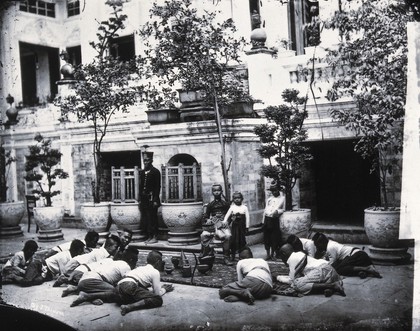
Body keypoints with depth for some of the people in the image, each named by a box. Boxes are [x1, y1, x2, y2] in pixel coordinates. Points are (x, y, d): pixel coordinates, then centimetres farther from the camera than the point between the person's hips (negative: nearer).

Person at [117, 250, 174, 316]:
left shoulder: (140, 268, 31)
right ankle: (129, 307, -27)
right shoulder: (155, 272, 10)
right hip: (131, 287, -8)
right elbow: (157, 293, 9)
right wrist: (164, 289, 31)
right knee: (158, 300, -11)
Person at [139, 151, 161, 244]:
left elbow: (157, 187, -8)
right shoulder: (142, 172, 14)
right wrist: (140, 199, 10)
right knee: (145, 219, 5)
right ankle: (148, 236, 12)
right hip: (144, 199, 6)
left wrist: (155, 200, -13)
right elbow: (141, 186, 16)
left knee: (152, 218, -4)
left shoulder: (155, 172, -4)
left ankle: (154, 237, 2)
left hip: (151, 199, -6)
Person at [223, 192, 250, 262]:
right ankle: (232, 255, 8)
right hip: (234, 225, 0)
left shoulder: (244, 207, 2)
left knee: (242, 240, 2)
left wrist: (247, 227, 0)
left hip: (242, 226, 0)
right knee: (233, 240, -2)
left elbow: (247, 217, 2)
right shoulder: (232, 207, 4)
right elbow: (227, 216, 3)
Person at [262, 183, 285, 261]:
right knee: (266, 238, 4)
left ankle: (272, 254, 14)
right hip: (267, 219, 3)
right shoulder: (269, 199, 16)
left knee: (274, 238, 0)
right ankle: (268, 254, 14)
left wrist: (277, 211, -15)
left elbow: (283, 209, 5)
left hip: (275, 220, -3)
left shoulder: (282, 198, 5)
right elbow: (265, 210, 16)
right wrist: (263, 222, 12)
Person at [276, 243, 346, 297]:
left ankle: (331, 286, -24)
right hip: (329, 267, 10)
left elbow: (291, 280, 1)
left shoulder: (291, 259, 3)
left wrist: (279, 278, 18)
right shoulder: (299, 254, 30)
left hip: (320, 270, -10)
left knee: (297, 285, -21)